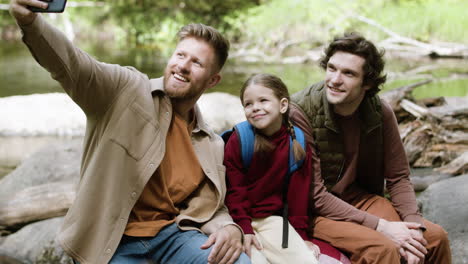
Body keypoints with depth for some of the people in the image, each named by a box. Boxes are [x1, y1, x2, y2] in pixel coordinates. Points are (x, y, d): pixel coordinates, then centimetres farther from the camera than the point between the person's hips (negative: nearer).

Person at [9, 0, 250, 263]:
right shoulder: (127, 89, -4)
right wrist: (31, 22, -41)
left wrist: (230, 229, -10)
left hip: (172, 234, 3)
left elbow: (214, 208, 15)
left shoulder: (212, 144, 9)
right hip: (116, 241, -3)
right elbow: (73, 64, -21)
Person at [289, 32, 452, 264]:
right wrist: (379, 226, -24)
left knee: (436, 237, -3)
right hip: (315, 210, -6)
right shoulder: (300, 112, -22)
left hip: (359, 197, 6)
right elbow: (313, 194, -22)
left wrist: (413, 224, -16)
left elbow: (398, 177, 4)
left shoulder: (380, 112, -6)